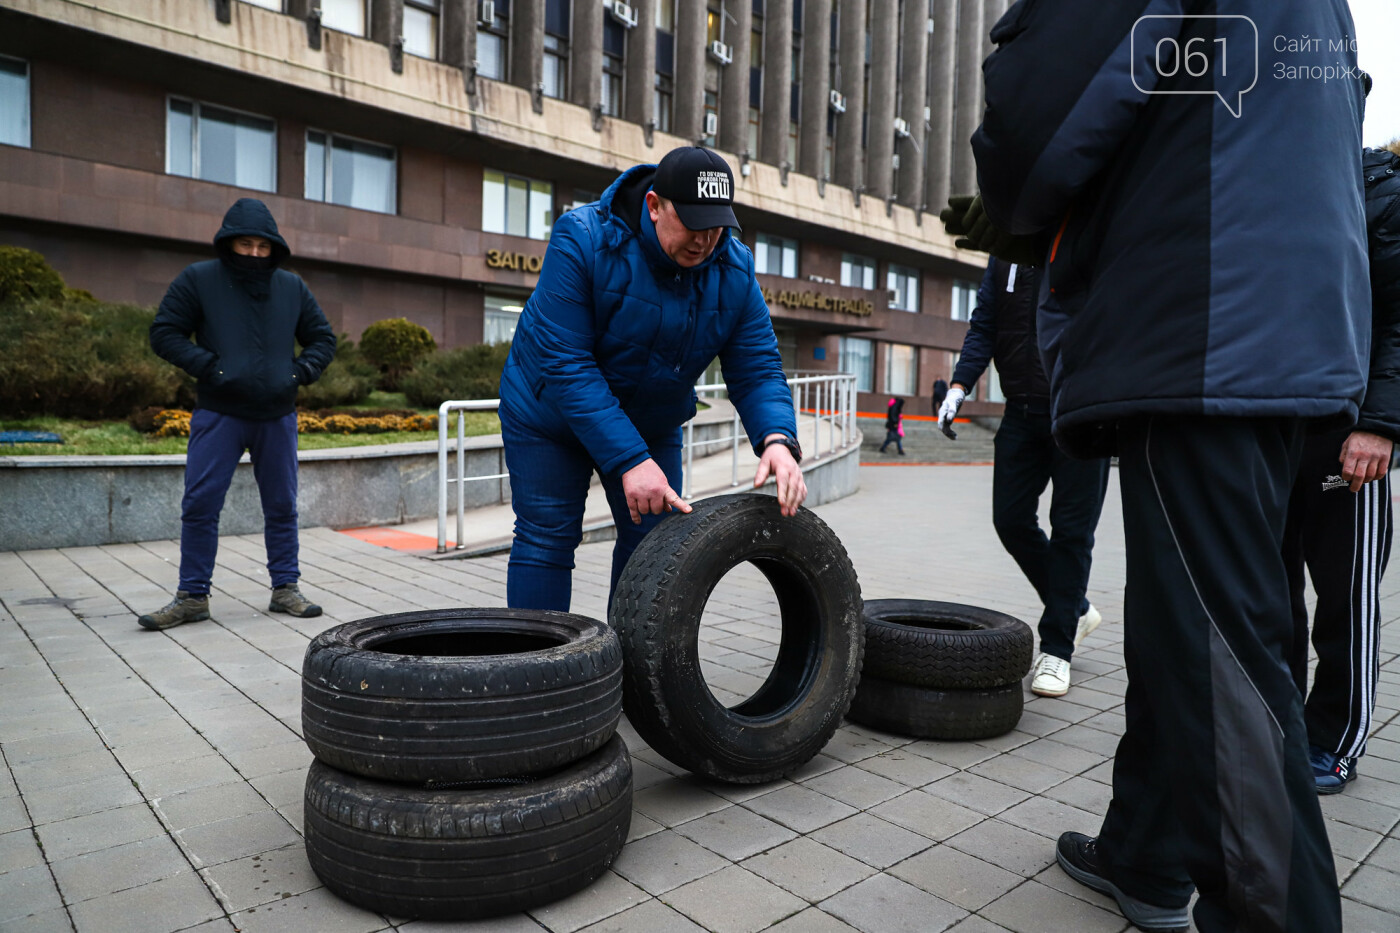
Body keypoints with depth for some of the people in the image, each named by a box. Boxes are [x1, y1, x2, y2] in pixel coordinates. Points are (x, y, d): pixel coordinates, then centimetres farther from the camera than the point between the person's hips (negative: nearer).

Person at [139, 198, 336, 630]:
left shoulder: (292, 287, 8)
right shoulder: (198, 280, 0)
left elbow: (323, 338, 15)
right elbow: (164, 333, 0)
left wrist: (302, 371, -3)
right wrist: (210, 367, -13)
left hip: (277, 417, 2)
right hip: (218, 414, -2)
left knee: (282, 507, 7)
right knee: (200, 506, -2)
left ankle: (285, 587, 19)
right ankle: (192, 597, 11)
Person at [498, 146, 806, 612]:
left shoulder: (734, 269, -16)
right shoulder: (582, 239, -29)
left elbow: (756, 369, -16)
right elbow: (565, 365, -33)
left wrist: (778, 441, -38)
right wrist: (629, 460, -40)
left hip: (652, 424, 4)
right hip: (551, 413, -4)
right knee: (546, 538, -3)